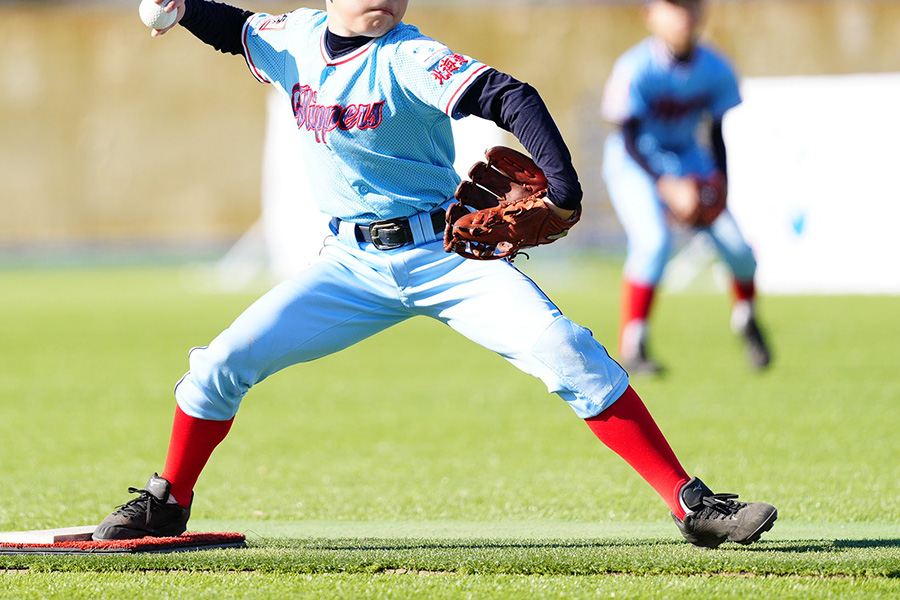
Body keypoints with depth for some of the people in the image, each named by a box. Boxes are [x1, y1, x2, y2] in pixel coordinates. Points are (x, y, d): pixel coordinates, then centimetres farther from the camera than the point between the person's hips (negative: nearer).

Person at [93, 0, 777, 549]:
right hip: (352, 264, 5)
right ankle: (167, 504, 22)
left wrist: (561, 182, -44)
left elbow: (509, 97, -29)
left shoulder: (407, 61, -16)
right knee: (220, 366, -3)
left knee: (566, 352, -23)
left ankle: (692, 505, -19)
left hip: (446, 252, -5)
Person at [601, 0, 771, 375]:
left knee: (736, 245, -7)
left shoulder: (715, 69, -10)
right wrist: (668, 186, -34)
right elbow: (630, 140, -25)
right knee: (654, 239, -29)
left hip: (688, 158, 4)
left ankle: (745, 318, 25)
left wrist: (721, 179, -12)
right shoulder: (635, 70, -25)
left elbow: (716, 130, 3)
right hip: (634, 163, -4)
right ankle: (631, 347, -19)